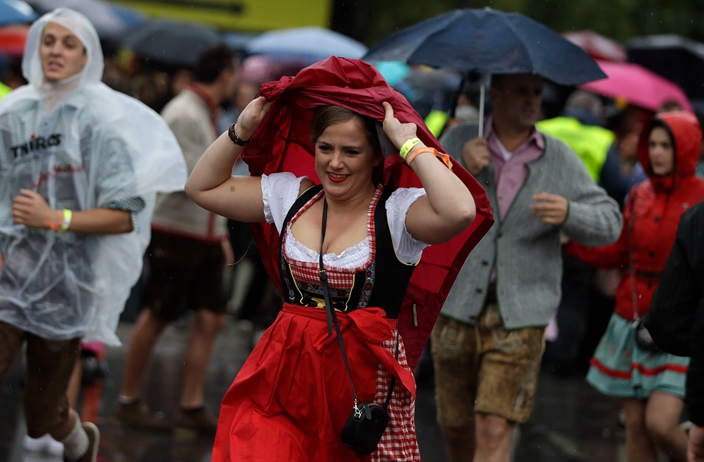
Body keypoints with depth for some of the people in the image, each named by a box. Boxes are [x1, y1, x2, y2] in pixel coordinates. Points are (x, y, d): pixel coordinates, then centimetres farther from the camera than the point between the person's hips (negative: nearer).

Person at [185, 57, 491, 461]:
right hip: (286, 371, 3)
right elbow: (202, 188, 19)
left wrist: (409, 144, -20)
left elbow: (460, 212, -29)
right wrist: (242, 131, 7)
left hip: (364, 378, -3)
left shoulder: (398, 211, -7)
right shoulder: (291, 195, 9)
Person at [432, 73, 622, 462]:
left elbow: (609, 222, 0)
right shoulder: (458, 142, 3)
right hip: (458, 306, 2)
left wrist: (569, 214, -20)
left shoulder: (560, 159, 2)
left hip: (520, 316, -2)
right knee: (456, 426, 12)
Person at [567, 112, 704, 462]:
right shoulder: (640, 195, 9)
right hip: (633, 323, 5)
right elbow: (616, 252, 9)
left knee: (660, 424, -15)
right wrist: (568, 238, -3)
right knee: (635, 425, 6)